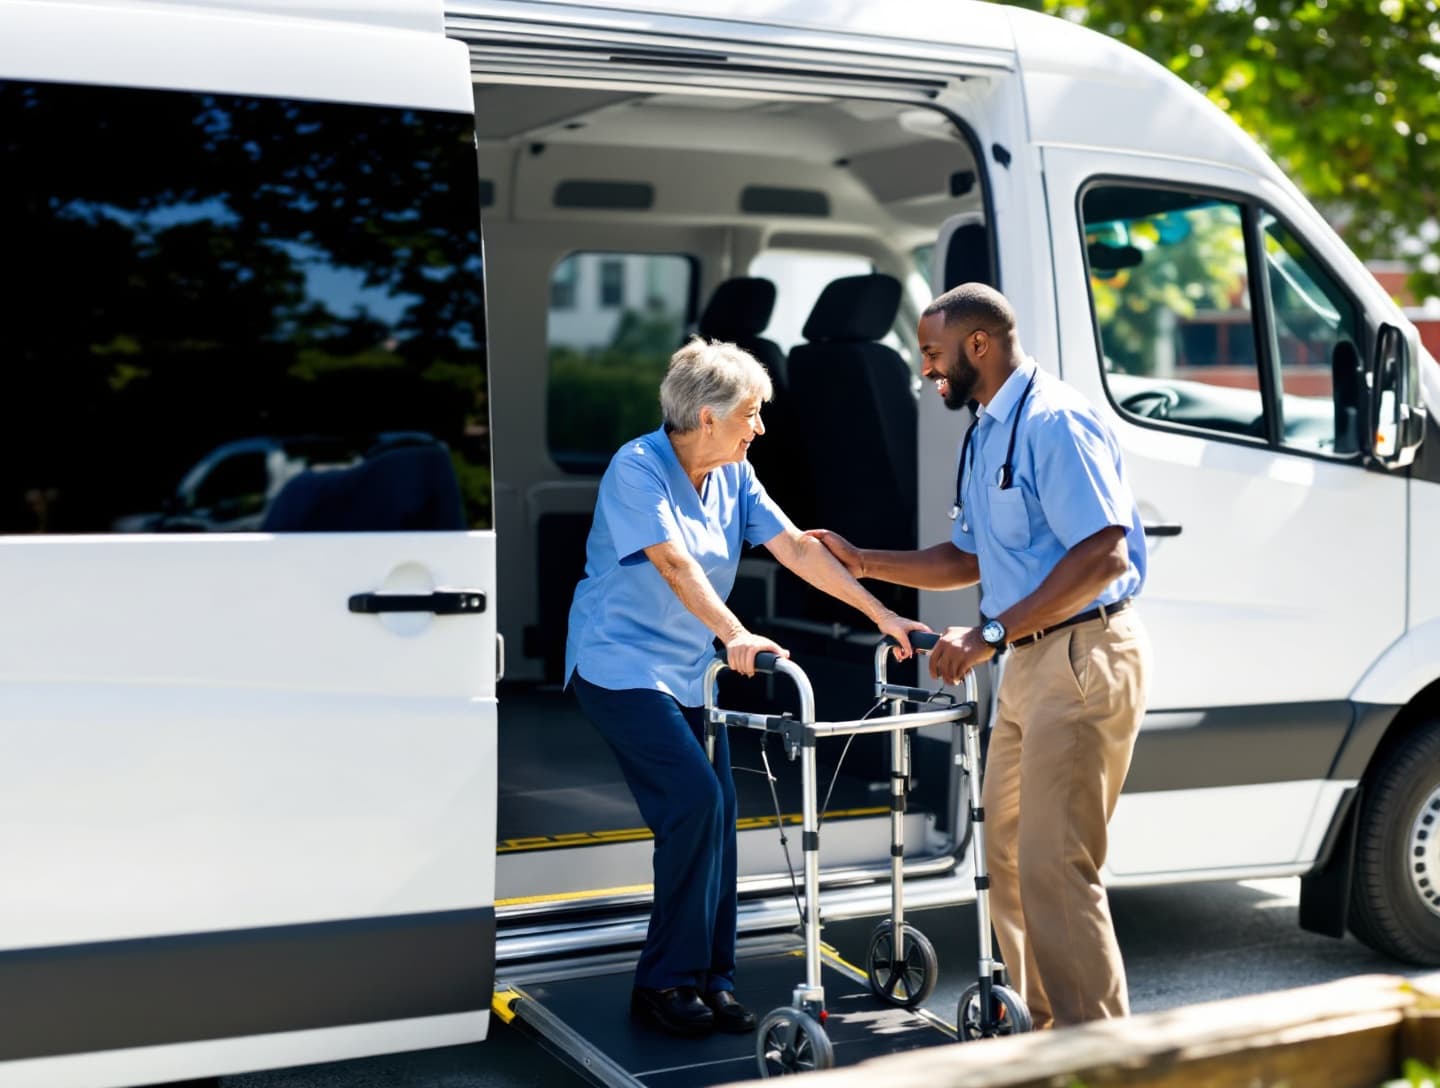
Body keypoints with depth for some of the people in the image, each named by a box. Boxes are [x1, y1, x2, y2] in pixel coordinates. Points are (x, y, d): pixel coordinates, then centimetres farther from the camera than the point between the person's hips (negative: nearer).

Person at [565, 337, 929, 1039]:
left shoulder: (735, 477, 5)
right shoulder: (637, 468, -17)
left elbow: (796, 548, 1)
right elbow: (674, 563, -29)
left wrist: (881, 616, -5)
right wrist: (735, 635, -41)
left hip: (687, 671, 7)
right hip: (619, 663, -7)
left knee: (713, 816, 1)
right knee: (696, 801, -19)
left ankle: (710, 978, 13)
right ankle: (664, 983, -7)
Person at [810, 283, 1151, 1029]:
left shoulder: (1053, 421, -15)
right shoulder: (983, 437, 15)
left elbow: (1104, 554, -24)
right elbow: (969, 558, 23)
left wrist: (991, 635, -24)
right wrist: (864, 562, 16)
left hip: (1083, 657, -10)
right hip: (1029, 661, 10)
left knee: (1054, 866, -9)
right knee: (1009, 854, 15)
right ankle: (1044, 1022, 27)